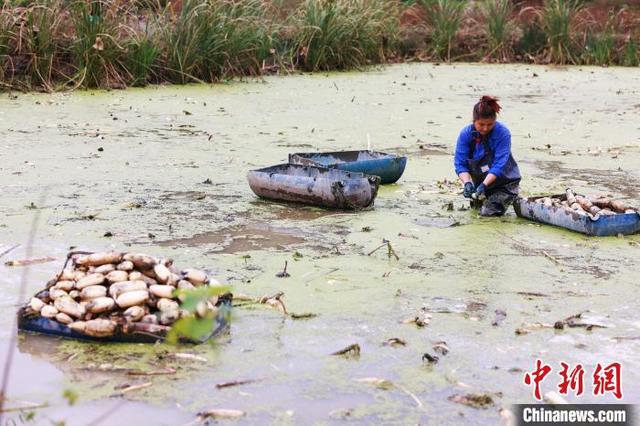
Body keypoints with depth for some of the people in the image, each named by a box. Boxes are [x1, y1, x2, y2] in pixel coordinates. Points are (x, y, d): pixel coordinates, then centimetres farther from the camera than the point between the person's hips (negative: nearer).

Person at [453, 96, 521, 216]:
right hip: (480, 181, 4)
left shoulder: (503, 133, -21)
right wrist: (467, 183, -32)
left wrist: (484, 185, -38)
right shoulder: (466, 134, -11)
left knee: (489, 212, -16)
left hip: (504, 181, -4)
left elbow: (499, 165, -26)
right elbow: (460, 164, -14)